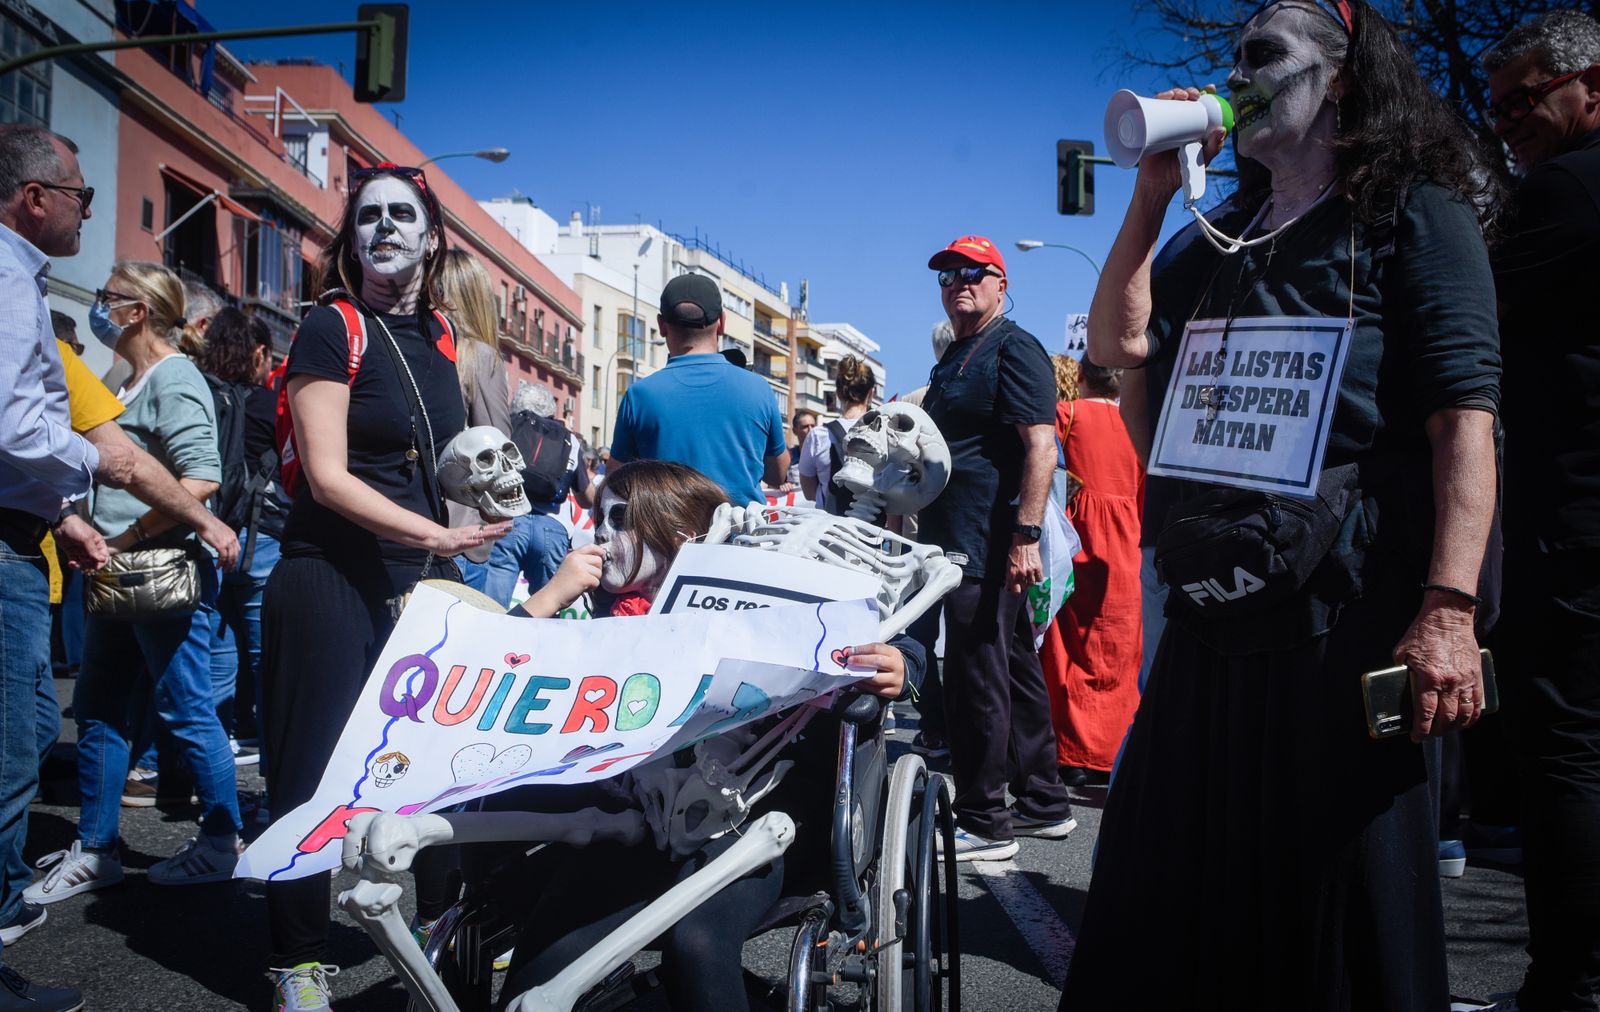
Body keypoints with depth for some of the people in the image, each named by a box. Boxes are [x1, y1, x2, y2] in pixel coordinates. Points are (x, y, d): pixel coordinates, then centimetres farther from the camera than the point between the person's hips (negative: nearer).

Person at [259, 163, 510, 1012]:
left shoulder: (437, 334, 11)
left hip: (422, 582, 6)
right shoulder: (332, 328, -8)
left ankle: (437, 922, 30)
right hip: (332, 582, -6)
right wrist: (431, 532, -24)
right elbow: (328, 476, -16)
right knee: (315, 769, 0)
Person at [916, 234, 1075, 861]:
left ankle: (985, 824, 3)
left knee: (976, 680, -6)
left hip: (988, 549, -10)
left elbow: (1040, 447, -18)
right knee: (1014, 671, 15)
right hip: (958, 544, 10)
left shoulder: (1013, 349, -9)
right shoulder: (953, 359, 20)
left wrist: (1025, 537, -24)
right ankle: (1043, 804, 25)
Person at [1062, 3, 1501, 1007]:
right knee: (1165, 903, 14)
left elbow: (1465, 421, -12)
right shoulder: (1227, 238, 19)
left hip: (1345, 624, -6)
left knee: (1342, 915, 5)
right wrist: (1153, 196, 8)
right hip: (1213, 622, 7)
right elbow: (1119, 343, 12)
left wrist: (1447, 610, -22)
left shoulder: (1416, 216, -2)